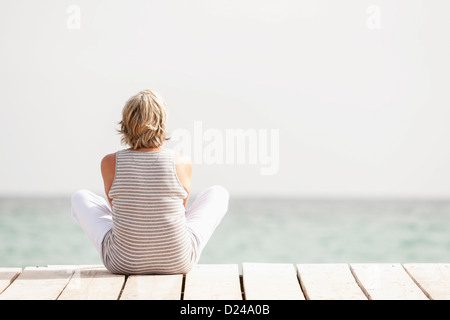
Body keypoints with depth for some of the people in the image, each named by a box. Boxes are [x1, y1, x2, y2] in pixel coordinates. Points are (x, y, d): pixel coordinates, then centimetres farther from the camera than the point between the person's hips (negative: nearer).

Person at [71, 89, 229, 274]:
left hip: (123, 263, 1)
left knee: (80, 198, 27)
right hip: (177, 262, 0)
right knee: (219, 193, 23)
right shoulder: (182, 163, -13)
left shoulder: (110, 163, -13)